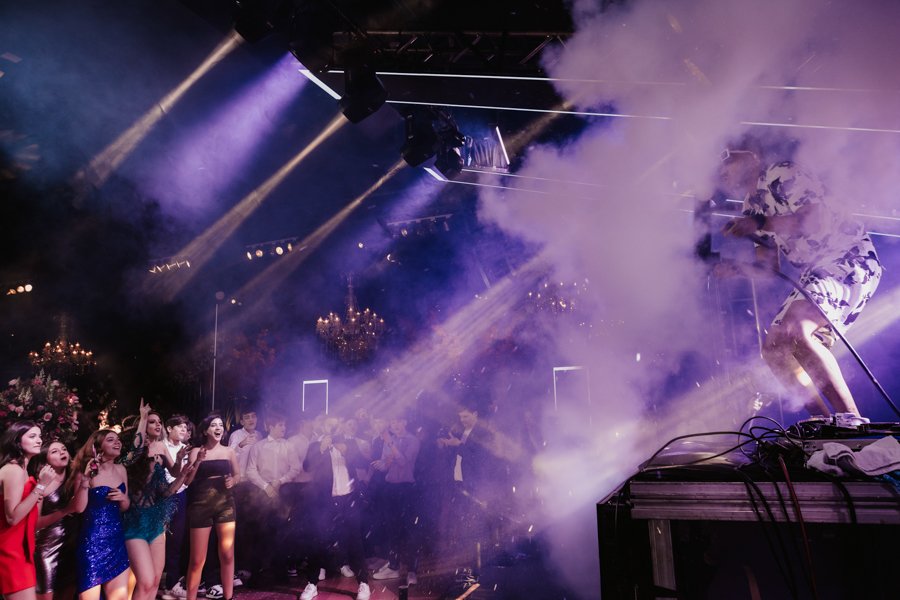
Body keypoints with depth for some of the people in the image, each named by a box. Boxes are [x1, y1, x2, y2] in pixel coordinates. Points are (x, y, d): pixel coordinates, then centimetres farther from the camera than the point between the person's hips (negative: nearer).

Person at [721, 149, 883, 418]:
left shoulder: (781, 175, -7)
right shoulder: (750, 210, 16)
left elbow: (817, 221, -22)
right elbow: (770, 265, 16)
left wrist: (760, 225, -17)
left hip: (851, 258, -9)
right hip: (816, 273, 9)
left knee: (796, 330, -32)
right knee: (774, 350, 2)